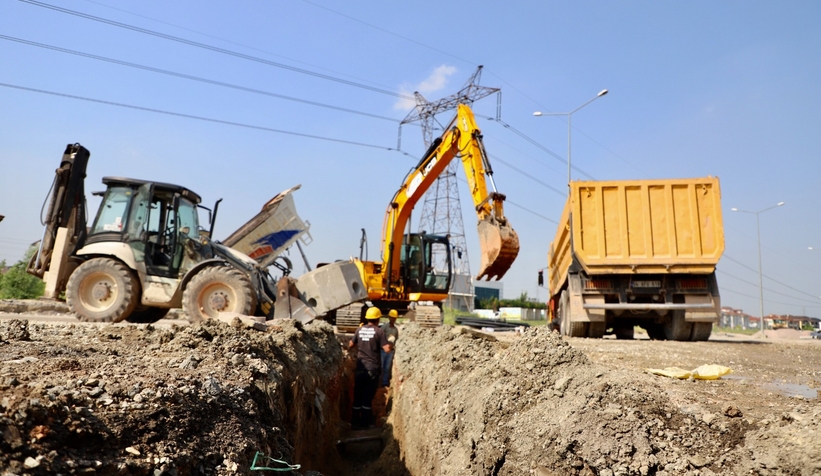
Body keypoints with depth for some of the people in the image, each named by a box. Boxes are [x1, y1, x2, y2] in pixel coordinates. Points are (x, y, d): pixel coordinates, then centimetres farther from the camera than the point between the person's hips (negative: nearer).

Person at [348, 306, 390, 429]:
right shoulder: (378, 331, -10)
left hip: (360, 367, 3)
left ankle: (355, 421, 16)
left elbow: (350, 346, 9)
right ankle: (365, 421, 12)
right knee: (368, 395, 6)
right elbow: (387, 349, -15)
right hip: (373, 368, -3)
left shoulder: (359, 330, 2)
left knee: (358, 394, 11)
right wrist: (389, 344, 5)